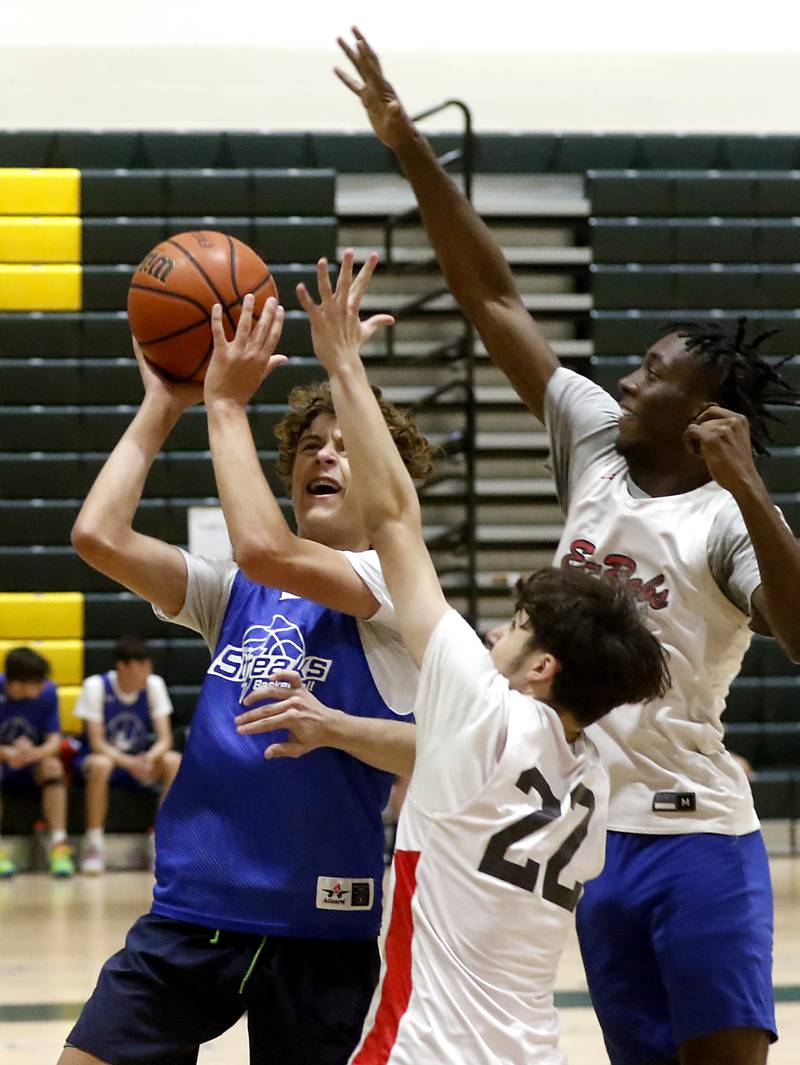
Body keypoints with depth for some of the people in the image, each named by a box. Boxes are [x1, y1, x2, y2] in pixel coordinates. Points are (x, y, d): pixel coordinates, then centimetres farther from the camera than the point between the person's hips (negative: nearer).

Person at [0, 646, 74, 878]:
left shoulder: (47, 692, -12)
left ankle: (59, 846, -34)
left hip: (31, 771, 2)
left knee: (52, 765, -29)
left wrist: (34, 753, -35)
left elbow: (54, 741, -13)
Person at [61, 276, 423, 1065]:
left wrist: (225, 403, -13)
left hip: (318, 923, -5)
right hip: (191, 906, 5)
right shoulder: (237, 595, 13)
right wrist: (161, 407, 3)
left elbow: (265, 550, -23)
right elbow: (99, 536, 0)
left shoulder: (393, 584, -4)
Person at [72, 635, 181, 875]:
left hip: (138, 760, 4)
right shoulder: (96, 686, -16)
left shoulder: (154, 685, -7)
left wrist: (149, 758, -33)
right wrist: (129, 763, -36)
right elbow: (96, 743, -19)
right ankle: (94, 845, -29)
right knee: (101, 764, -39)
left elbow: (165, 739, -10)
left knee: (174, 762, -25)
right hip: (103, 756, -4)